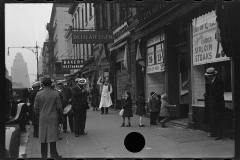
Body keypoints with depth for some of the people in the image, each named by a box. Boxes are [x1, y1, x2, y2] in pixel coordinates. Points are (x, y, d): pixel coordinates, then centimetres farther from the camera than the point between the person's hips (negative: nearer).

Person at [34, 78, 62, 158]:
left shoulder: (38, 94, -4)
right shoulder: (56, 94, -8)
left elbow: (35, 107, 0)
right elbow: (59, 107, -7)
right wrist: (61, 110, 15)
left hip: (42, 118, 2)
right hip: (53, 118, -2)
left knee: (43, 138, 9)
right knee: (52, 138, 5)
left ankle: (44, 155, 17)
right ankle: (53, 155, 12)